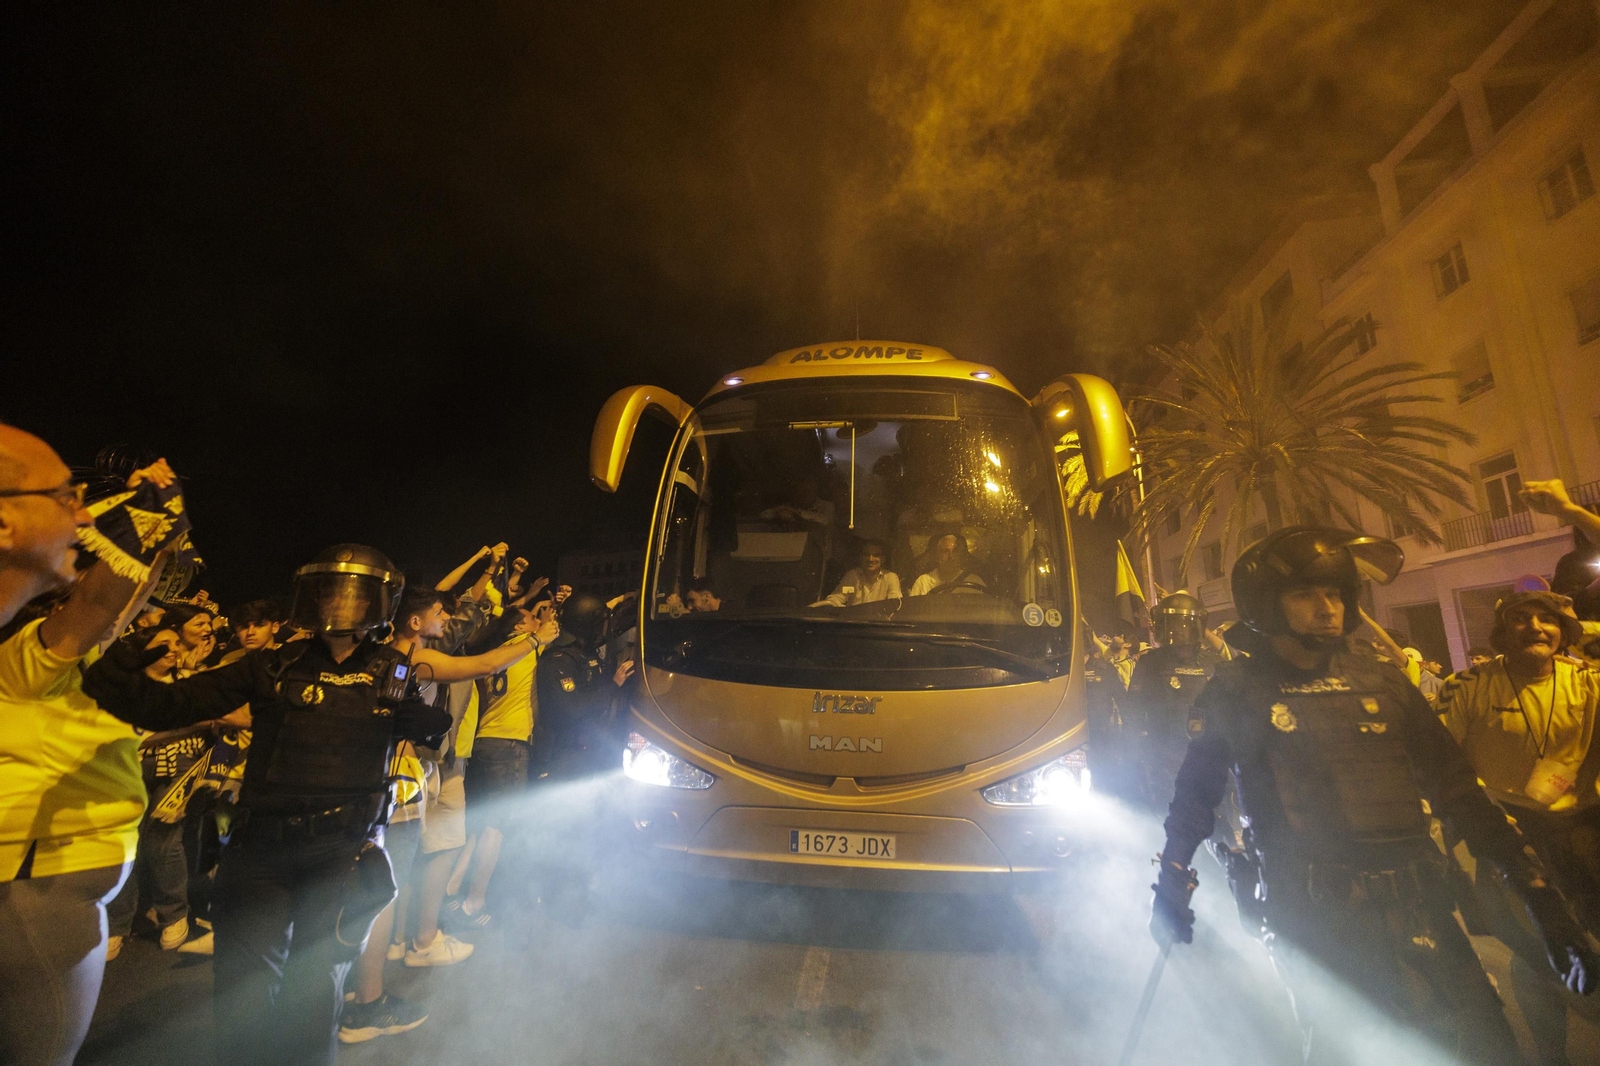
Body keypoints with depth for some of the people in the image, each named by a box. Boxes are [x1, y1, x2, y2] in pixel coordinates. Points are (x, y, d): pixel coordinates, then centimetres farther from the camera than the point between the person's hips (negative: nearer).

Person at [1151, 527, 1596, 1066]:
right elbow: (1195, 791, 1)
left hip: (1419, 908, 4)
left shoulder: (1383, 683, 8)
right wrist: (1170, 884, -1)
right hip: (1314, 922, -4)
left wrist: (1543, 899, 6)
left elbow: (1458, 793, 10)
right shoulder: (1237, 692, -4)